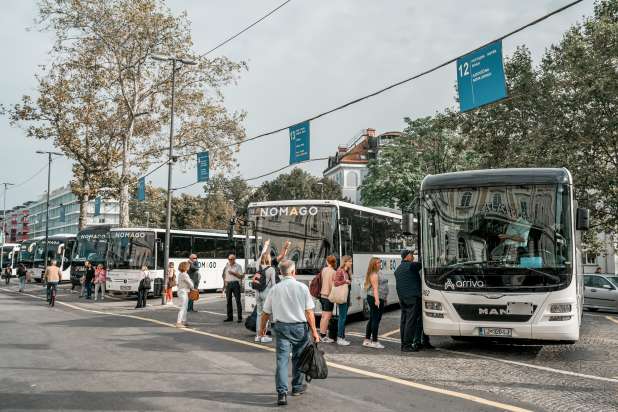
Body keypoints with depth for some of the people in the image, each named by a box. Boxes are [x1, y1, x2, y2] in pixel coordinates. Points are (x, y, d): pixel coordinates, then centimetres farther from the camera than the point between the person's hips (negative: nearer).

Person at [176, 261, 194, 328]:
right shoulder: (184, 275, -19)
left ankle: (184, 321, 27)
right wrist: (192, 287, 6)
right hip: (184, 292, -10)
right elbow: (190, 283, -16)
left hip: (181, 291, 10)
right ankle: (178, 323, -12)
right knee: (183, 307, -9)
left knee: (185, 307, 19)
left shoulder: (180, 274, 10)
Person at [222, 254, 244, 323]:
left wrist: (233, 273, -14)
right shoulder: (226, 266, 14)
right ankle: (230, 317, 15)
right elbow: (224, 275, 20)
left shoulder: (238, 266, 2)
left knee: (238, 300, -6)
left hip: (235, 283, -5)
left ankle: (240, 317, -5)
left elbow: (240, 276, -4)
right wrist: (224, 284, 11)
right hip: (228, 284, 5)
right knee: (228, 301, 7)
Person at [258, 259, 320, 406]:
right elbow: (309, 312, -7)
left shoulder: (275, 289, 1)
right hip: (300, 327, 0)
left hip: (281, 327, 1)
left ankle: (282, 392, -13)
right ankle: (297, 387, 31)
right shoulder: (302, 287, -5)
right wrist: (314, 331, -1)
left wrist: (262, 328, 20)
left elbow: (265, 313, 5)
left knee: (282, 359, -2)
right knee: (298, 359, 17)